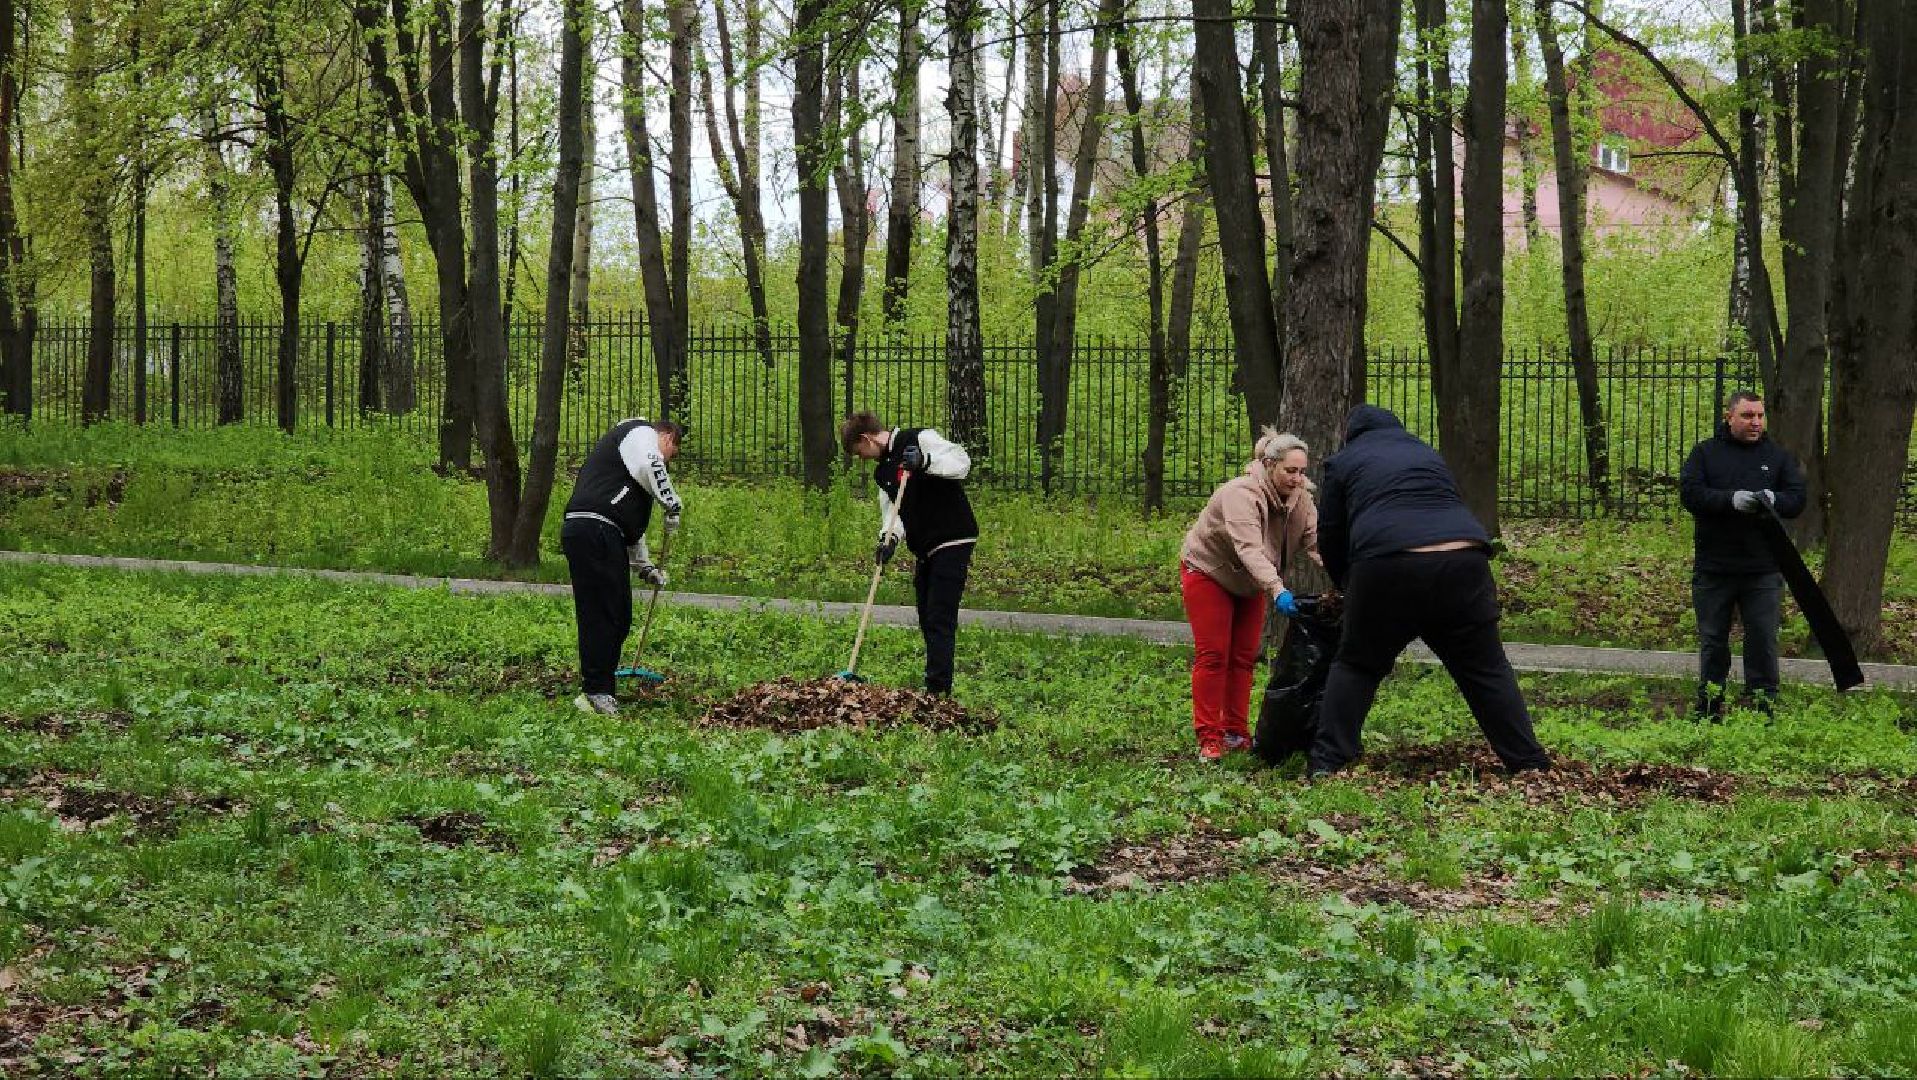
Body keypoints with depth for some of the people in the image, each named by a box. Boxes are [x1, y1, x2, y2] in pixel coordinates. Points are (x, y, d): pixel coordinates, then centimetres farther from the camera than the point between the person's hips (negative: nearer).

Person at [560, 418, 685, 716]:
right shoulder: (641, 434, 6)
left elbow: (632, 522, 40)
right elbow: (649, 467, -18)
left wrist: (645, 567, 42)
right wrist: (673, 504, -5)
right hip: (594, 532, -10)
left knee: (619, 618, 12)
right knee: (601, 615, -9)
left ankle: (601, 692, 16)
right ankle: (596, 692, -9)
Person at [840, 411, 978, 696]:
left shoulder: (919, 439, -9)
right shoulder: (883, 470, 16)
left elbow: (961, 463, -20)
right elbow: (892, 511, 11)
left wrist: (924, 461, -34)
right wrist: (889, 538, -9)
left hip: (953, 542, -9)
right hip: (925, 550, 9)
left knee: (940, 620, -14)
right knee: (927, 621, 12)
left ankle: (939, 691, -17)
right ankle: (935, 691, 20)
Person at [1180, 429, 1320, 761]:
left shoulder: (1300, 498, -13)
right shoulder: (1242, 495, -35)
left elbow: (1316, 541, -21)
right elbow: (1249, 549, -47)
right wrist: (1277, 590, -59)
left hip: (1247, 583, 7)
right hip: (1208, 571, -7)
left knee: (1244, 657, 6)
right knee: (1212, 656, -9)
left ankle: (1236, 733, 12)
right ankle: (1208, 740, -8)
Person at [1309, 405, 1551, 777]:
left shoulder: (1345, 462, 20)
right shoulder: (1428, 455, 32)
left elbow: (1330, 538, 19)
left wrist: (1347, 585, 37)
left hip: (1388, 567, -3)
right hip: (1463, 561, 3)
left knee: (1357, 666, 13)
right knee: (1487, 670, 12)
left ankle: (1328, 763, 8)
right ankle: (1530, 764, 11)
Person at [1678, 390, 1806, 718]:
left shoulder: (1778, 456, 8)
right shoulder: (1705, 453, 4)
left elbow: (1797, 499, 0)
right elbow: (1690, 492, -10)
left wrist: (1773, 500, -22)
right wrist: (1731, 500, -25)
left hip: (1763, 570, 0)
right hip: (1713, 568, 0)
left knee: (1763, 641, 0)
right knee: (1712, 641, 10)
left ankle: (1763, 709, 8)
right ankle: (1708, 712, 20)